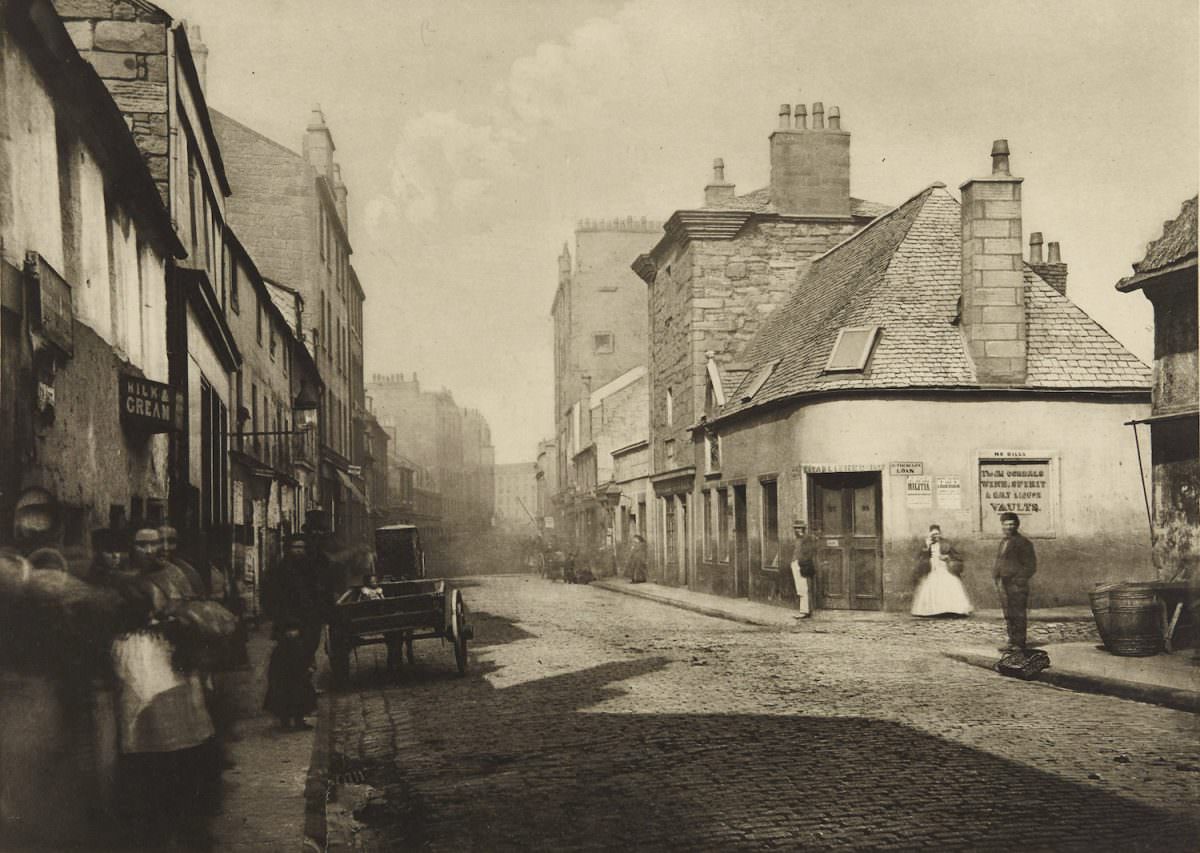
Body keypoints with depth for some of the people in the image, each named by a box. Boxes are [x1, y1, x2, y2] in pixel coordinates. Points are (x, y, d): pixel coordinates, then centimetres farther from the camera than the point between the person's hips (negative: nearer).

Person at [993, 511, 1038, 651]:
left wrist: (1019, 580, -13)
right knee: (1008, 615, 10)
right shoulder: (1003, 542, 17)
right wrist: (997, 579, 14)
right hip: (1003, 584, 8)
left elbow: (1030, 566, -7)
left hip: (1017, 585, -8)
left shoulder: (1023, 543, -6)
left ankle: (1020, 644, -1)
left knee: (1018, 615, -5)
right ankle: (1012, 642, 17)